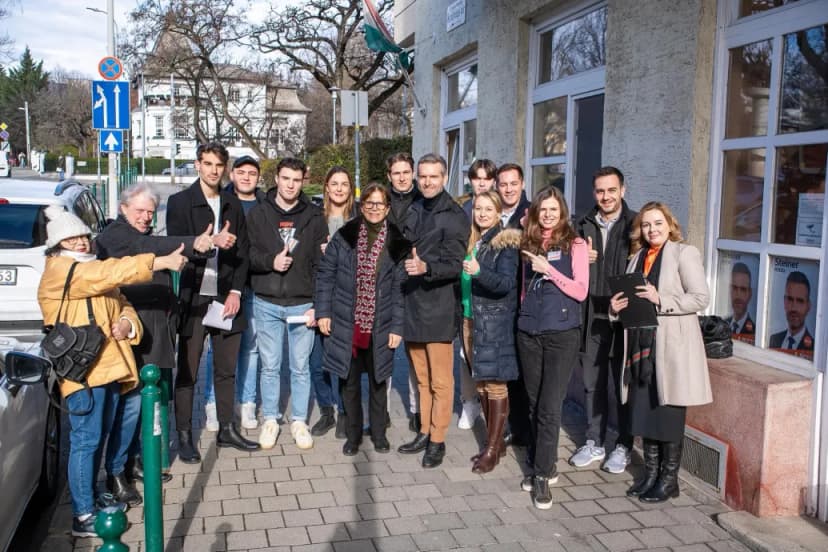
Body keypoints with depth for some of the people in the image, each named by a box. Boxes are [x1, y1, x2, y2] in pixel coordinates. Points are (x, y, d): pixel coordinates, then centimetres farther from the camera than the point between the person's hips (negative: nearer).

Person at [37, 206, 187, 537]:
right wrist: (161, 262, -26)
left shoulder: (96, 274, 22)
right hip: (84, 371, -9)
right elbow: (112, 272, -21)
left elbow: (122, 306, 22)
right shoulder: (59, 271, -7)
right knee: (86, 441, -5)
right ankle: (83, 516, 2)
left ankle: (90, 498, 29)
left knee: (98, 439, 15)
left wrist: (128, 323, -3)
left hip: (109, 367, 9)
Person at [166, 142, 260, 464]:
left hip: (227, 298, 4)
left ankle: (226, 430, 24)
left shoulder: (233, 205, 11)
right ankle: (184, 436, 15)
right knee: (187, 372, 4)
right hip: (194, 299, -3)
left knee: (227, 370, 12)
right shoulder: (179, 202, 0)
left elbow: (242, 252, 8)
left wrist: (236, 292, -2)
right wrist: (212, 242, -21)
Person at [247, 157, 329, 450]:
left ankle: (299, 421, 21)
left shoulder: (314, 216, 3)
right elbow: (247, 253, 3)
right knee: (270, 366, 9)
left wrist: (318, 305, -6)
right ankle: (270, 420, 24)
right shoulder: (259, 212, 5)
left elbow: (321, 264, 0)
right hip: (267, 303, 1)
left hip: (302, 303, 0)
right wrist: (270, 261, -17)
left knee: (300, 367, 8)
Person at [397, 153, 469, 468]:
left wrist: (425, 267, -32)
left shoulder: (454, 216, -9)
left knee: (440, 381, 2)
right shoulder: (414, 211, 14)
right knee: (422, 378, 16)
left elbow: (454, 265, -16)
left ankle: (437, 441, 14)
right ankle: (424, 433, 28)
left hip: (439, 308, -7)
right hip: (412, 305, 7)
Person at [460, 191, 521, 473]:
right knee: (481, 383, 11)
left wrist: (479, 272, -32)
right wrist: (464, 316, 8)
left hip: (495, 323, -7)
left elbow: (507, 283, -18)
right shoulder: (470, 242, 13)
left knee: (495, 384, -4)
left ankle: (492, 449, 4)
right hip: (471, 320, 7)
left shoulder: (506, 243, -7)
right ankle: (495, 441, 22)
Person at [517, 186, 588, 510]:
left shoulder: (575, 244, -1)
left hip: (561, 333, -4)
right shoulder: (529, 244, 11)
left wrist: (549, 269, -13)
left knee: (549, 407, -6)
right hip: (529, 332, 4)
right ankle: (541, 464, 24)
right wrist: (525, 309, 7)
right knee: (534, 404, 10)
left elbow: (581, 291, -7)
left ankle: (542, 475, 3)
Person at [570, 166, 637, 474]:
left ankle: (623, 447, 22)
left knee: (624, 385, 8)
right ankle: (594, 443, 27)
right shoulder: (583, 226, 8)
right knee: (592, 384, 13)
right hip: (591, 317, 4)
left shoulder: (635, 225, -4)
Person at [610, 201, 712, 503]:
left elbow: (701, 297, -10)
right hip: (640, 345, 6)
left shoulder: (684, 253, -2)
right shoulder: (637, 257, 17)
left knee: (668, 414, 1)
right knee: (644, 412, 9)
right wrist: (617, 306, 1)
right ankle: (651, 474, 22)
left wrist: (661, 300, -19)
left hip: (671, 346, -6)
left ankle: (669, 480, 14)